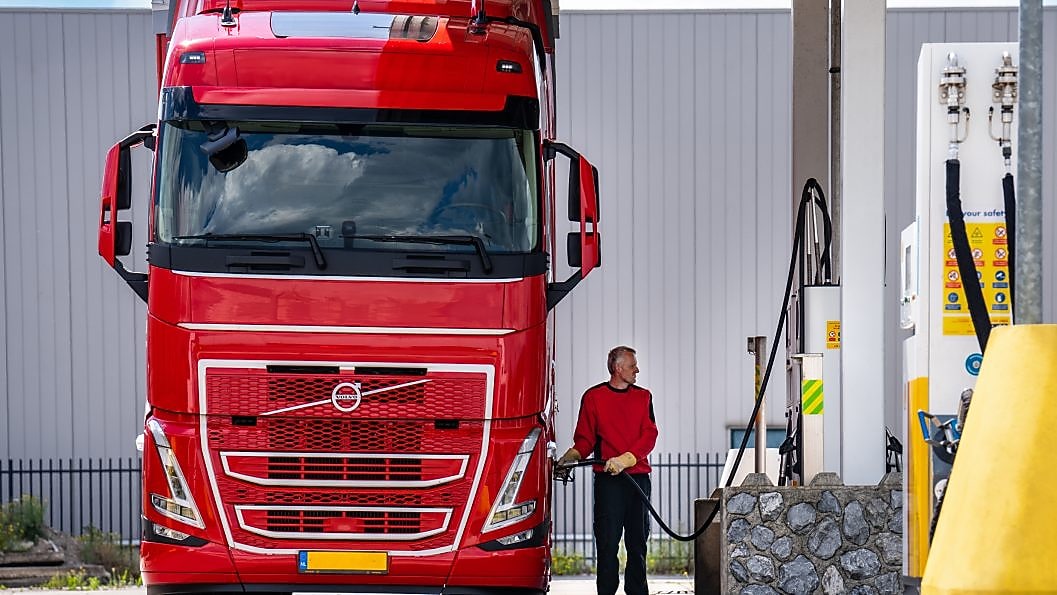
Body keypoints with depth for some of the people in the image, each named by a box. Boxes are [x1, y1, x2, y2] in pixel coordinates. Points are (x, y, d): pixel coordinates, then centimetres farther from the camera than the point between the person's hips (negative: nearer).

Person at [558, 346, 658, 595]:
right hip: (608, 480, -3)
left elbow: (649, 436, 1)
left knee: (638, 541, 7)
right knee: (608, 540, -7)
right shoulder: (594, 397, 4)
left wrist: (625, 459, -15)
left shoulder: (643, 397, 12)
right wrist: (572, 456, -17)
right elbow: (586, 439, 5)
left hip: (639, 477, 3)